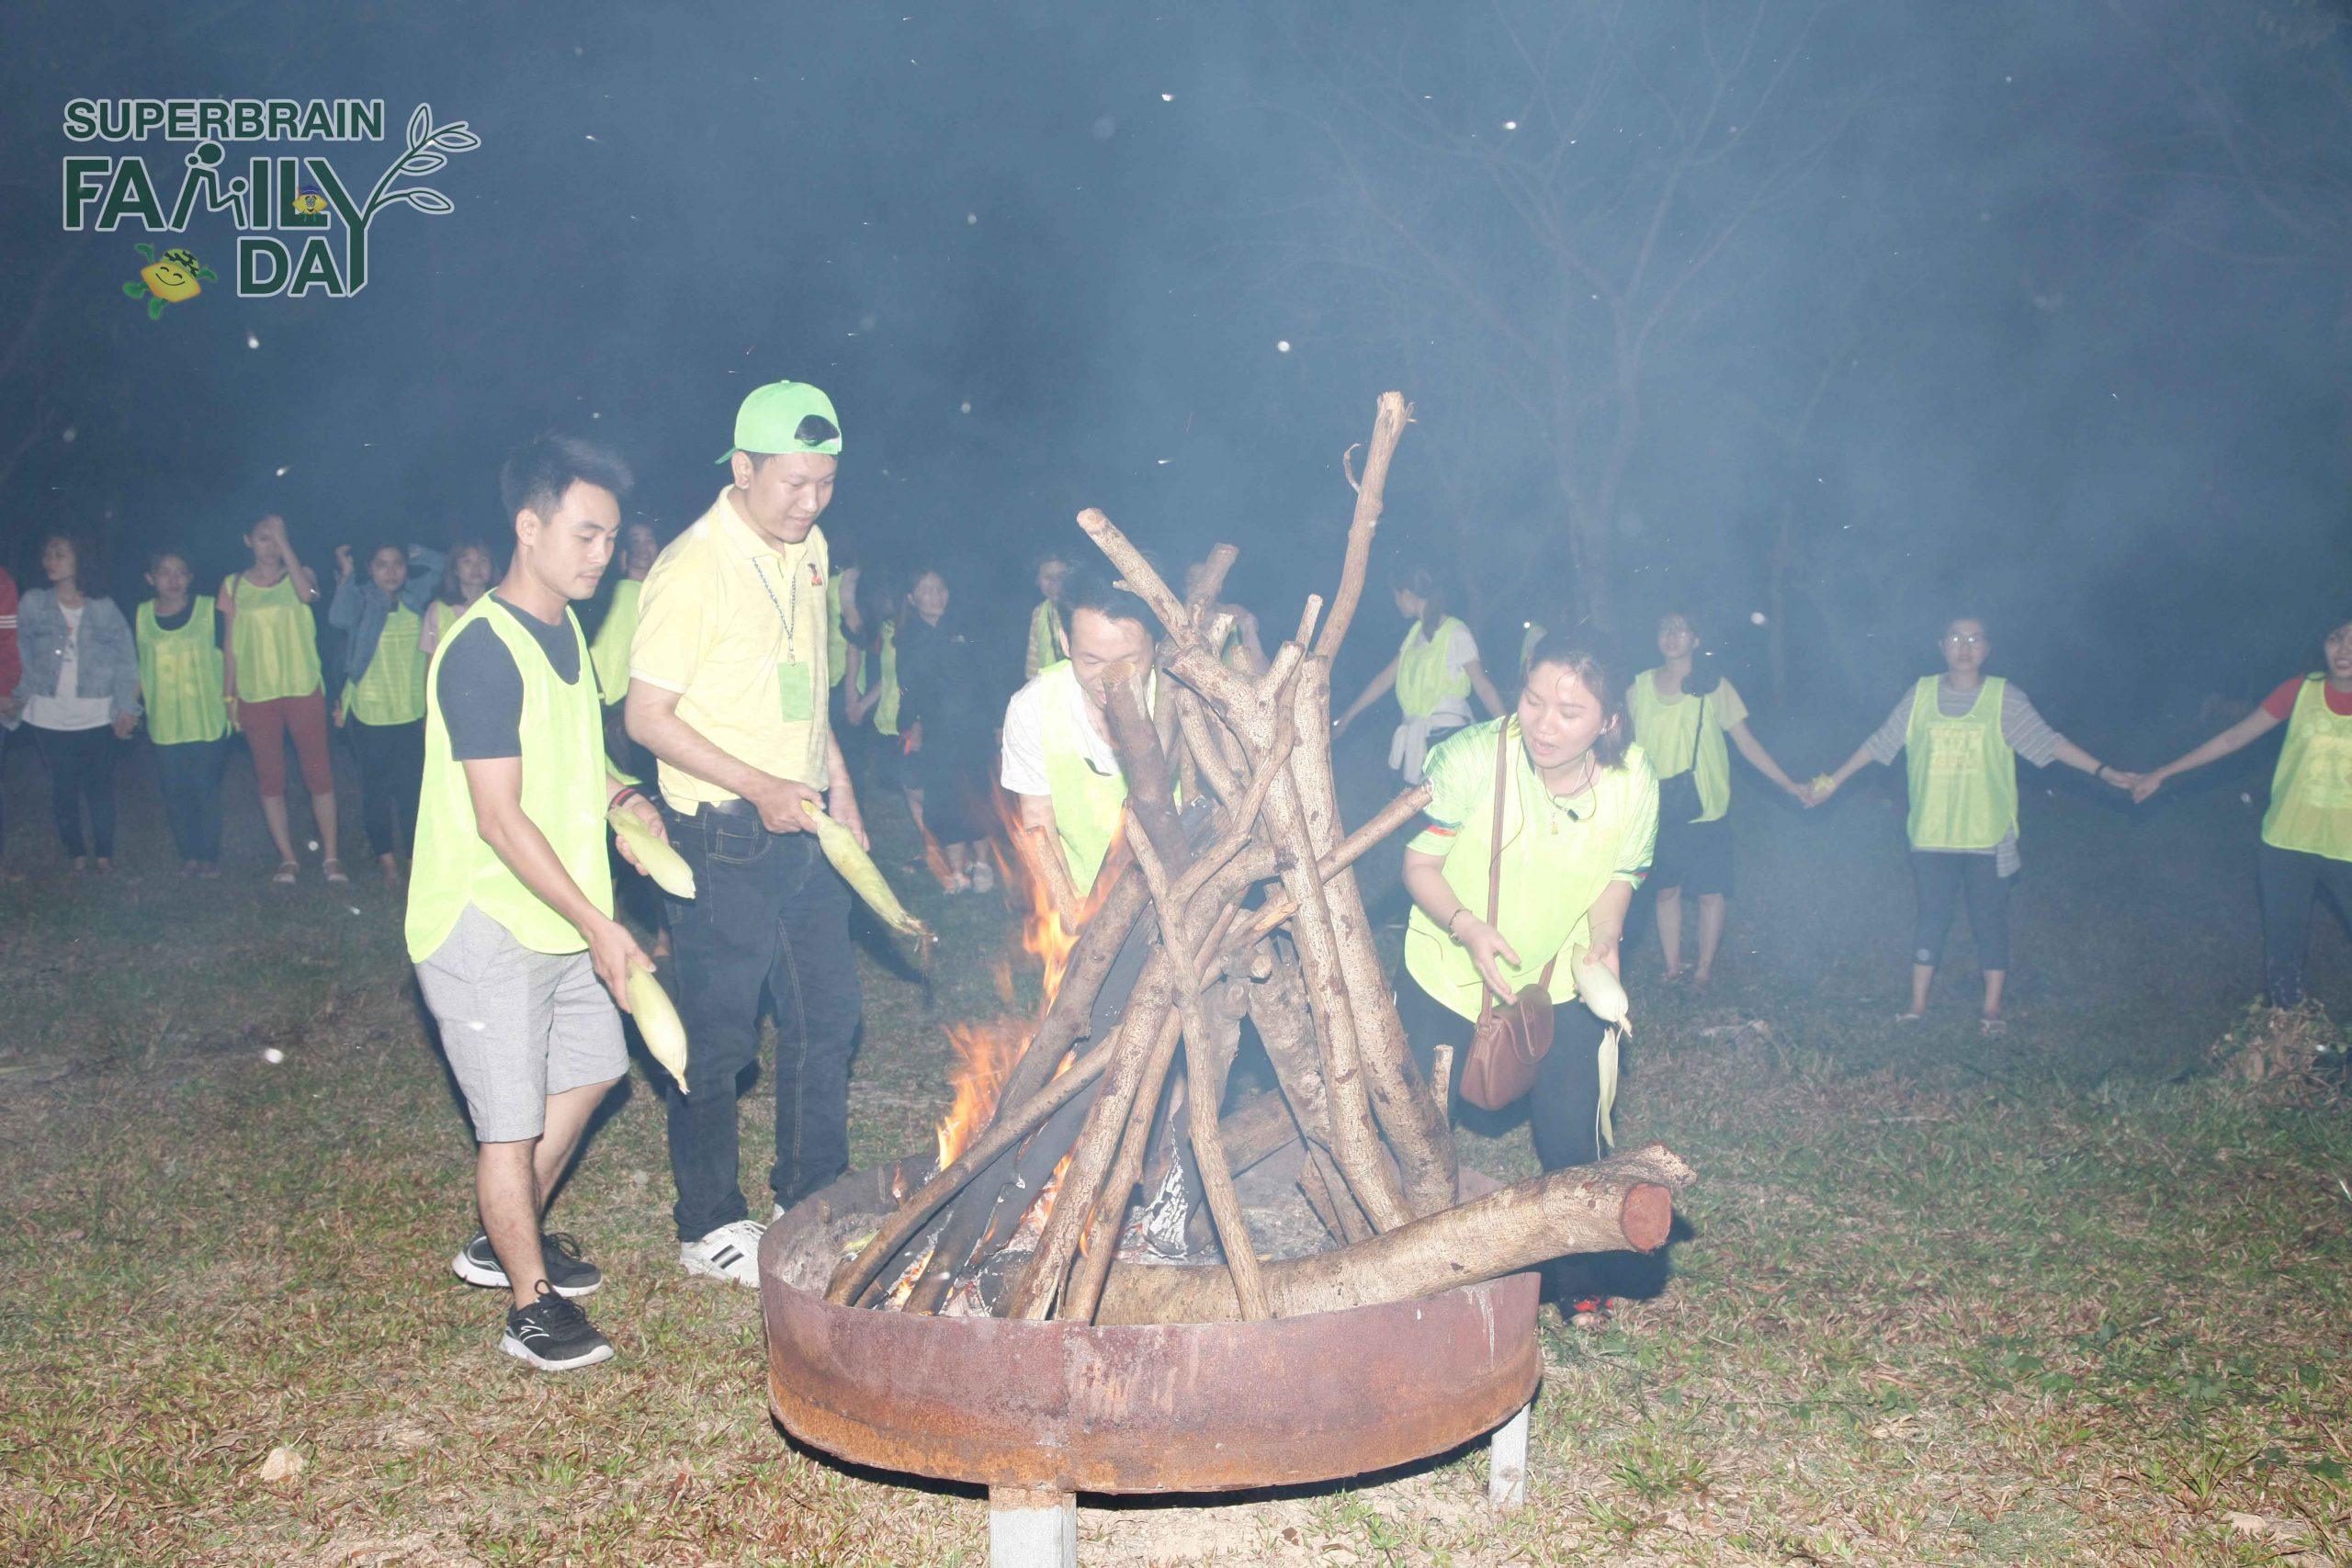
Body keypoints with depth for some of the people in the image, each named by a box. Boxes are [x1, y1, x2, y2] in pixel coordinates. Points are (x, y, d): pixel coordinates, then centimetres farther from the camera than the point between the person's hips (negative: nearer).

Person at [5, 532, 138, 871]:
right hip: (50, 714, 1)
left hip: (98, 714, -1)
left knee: (100, 784, 4)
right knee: (64, 786, 7)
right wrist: (19, 696, -4)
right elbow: (23, 657, 5)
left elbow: (125, 659, 0)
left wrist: (126, 707, -7)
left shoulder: (104, 608, 0)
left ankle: (104, 854, 16)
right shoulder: (33, 603, 3)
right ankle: (76, 853, 19)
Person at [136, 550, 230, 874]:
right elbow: (138, 668, 13)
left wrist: (230, 697, -1)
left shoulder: (209, 610, -3)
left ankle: (210, 855, 14)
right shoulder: (141, 616, 4)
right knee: (174, 792, 4)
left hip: (207, 720, -2)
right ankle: (189, 856, 17)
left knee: (206, 789, 0)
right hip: (165, 723, 2)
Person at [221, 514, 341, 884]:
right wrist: (229, 696, 7)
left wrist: (284, 544, -18)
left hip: (304, 689, -1)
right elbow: (232, 644, 10)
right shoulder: (234, 585, 8)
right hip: (256, 695, 2)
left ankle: (330, 855, 5)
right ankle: (286, 858, 12)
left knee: (318, 772, -2)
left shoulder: (298, 575, 5)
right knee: (269, 777, 4)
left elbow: (307, 594, -21)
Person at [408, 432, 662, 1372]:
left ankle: (506, 1242, 37)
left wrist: (619, 796, 4)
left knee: (588, 1068, 20)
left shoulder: (565, 632, 8)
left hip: (562, 917, 10)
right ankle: (531, 1305, 16)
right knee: (513, 1119, 0)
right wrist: (598, 925, -23)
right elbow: (501, 818, -24)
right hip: (486, 922, -9)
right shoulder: (482, 650, -21)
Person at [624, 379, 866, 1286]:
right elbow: (648, 716, -16)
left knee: (827, 1020, 15)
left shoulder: (808, 550, 8)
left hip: (803, 831, 8)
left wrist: (839, 790, 15)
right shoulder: (692, 570, -17)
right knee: (718, 1041, 4)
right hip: (723, 841, -8)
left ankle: (814, 1201, 31)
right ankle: (709, 1229, 20)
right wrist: (758, 787, -23)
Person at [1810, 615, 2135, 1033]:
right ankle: (1918, 1004, 19)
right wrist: (1833, 782, 8)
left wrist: (2103, 772, -13)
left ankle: (1992, 1009, 17)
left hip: (1988, 837, -1)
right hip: (1931, 835, 1)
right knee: (1930, 917, 9)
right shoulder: (1921, 694, 1)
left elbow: (2048, 741, -5)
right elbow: (1878, 744, 7)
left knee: (1990, 920, 5)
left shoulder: (2004, 698, -3)